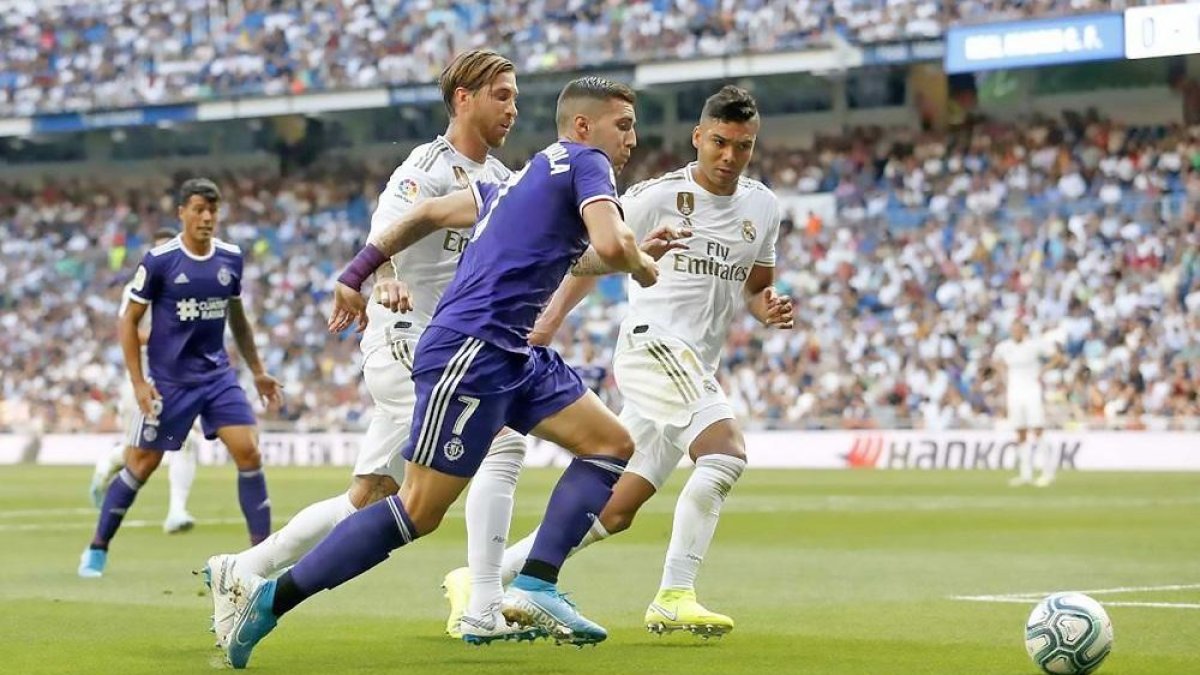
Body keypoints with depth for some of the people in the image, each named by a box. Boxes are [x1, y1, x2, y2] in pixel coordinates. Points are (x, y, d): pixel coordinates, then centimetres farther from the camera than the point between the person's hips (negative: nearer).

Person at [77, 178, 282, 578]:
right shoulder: (159, 261, -11)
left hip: (218, 375, 4)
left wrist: (257, 371, 16)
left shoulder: (230, 259, 3)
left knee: (248, 453, -9)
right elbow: (129, 321, -5)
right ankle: (97, 549, 17)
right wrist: (138, 383, -11)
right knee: (142, 464, 1)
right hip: (168, 380, -4)